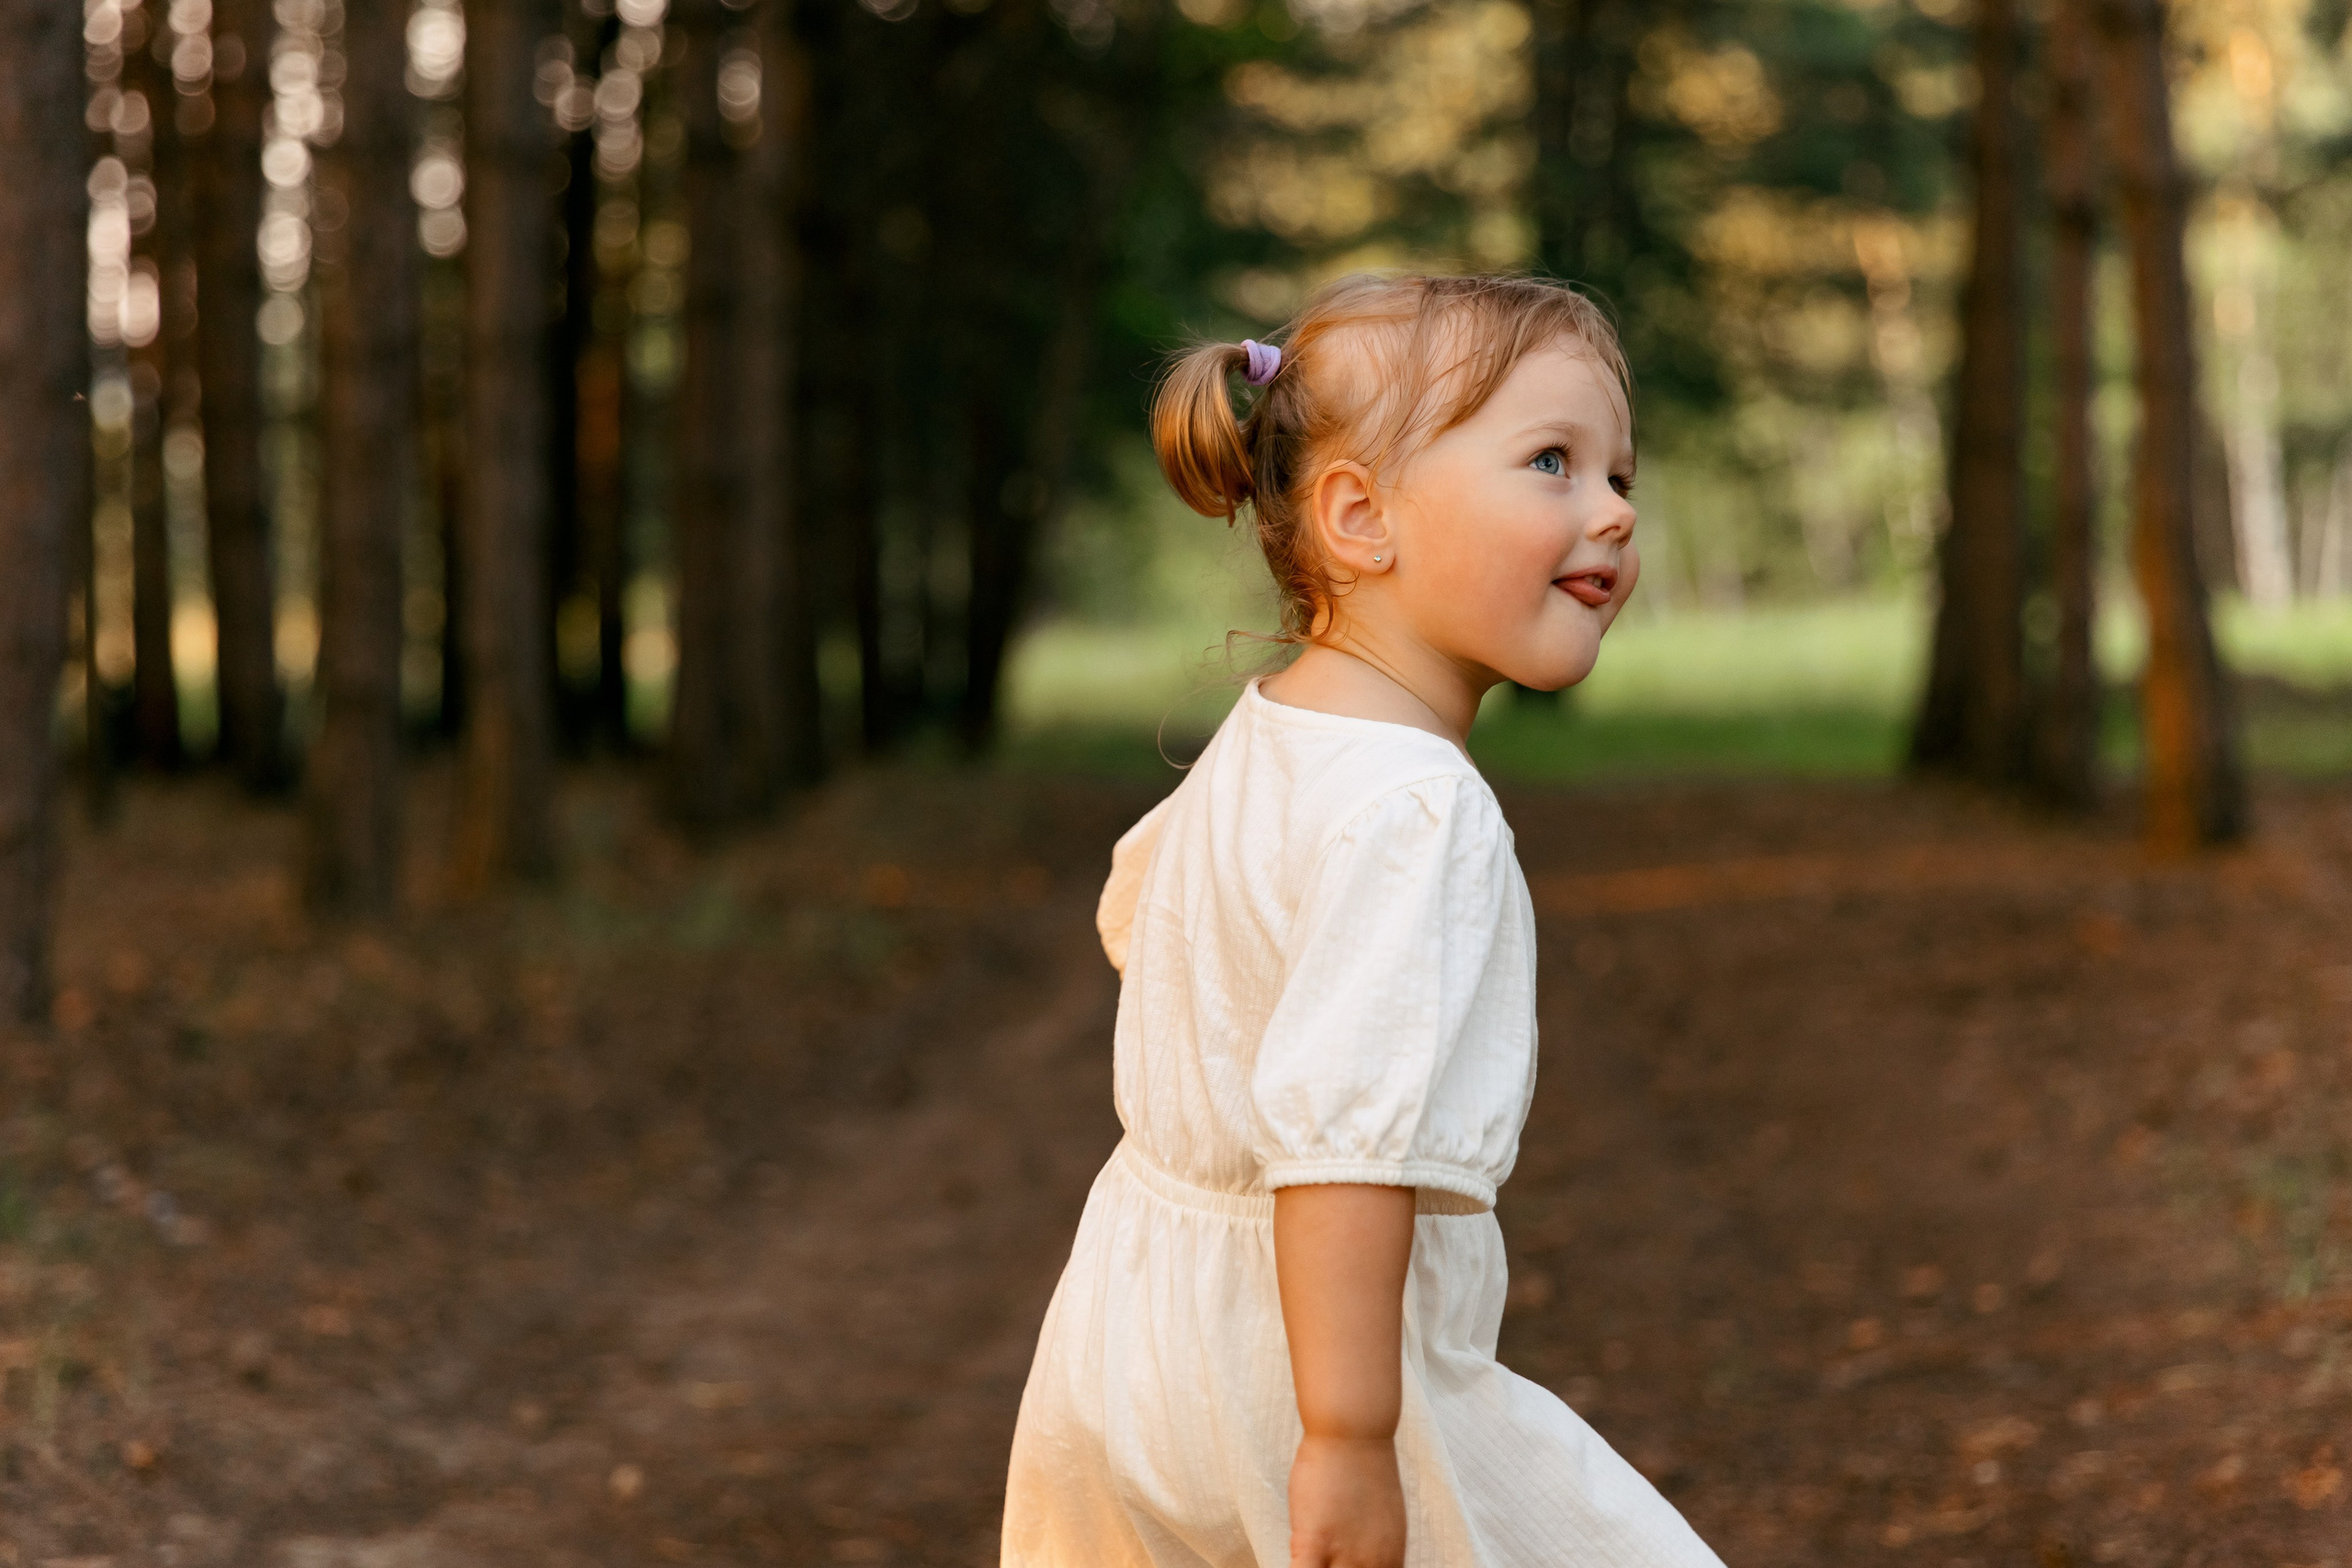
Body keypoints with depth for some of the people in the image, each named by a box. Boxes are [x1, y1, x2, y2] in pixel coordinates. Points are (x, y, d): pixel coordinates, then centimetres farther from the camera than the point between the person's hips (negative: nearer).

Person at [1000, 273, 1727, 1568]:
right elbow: (1344, 1144, -32)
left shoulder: (1261, 741, 7)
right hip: (1283, 1356, -9)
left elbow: (1135, 907, 28)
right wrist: (1348, 1438, -31)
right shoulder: (1415, 808, -25)